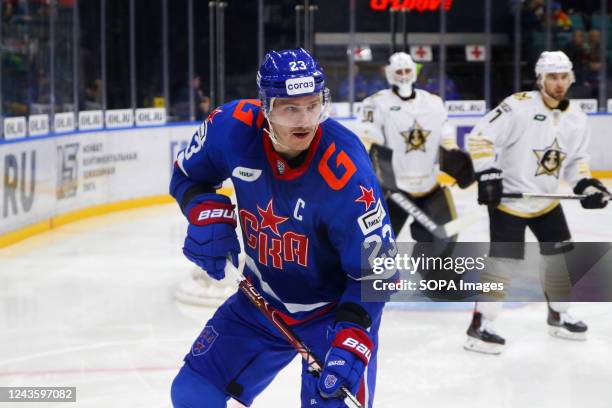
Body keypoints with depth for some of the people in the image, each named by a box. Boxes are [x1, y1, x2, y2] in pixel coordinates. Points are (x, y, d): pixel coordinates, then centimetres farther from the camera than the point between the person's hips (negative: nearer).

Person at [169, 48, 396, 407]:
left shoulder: (345, 172, -32)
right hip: (262, 302, 5)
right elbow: (188, 175, 3)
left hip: (335, 309, -4)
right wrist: (208, 214, -16)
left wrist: (351, 341, -35)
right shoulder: (233, 126, -19)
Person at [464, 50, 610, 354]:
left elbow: (576, 159, 14)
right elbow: (480, 137, -20)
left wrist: (586, 185, -2)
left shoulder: (576, 119, 2)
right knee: (505, 260, -13)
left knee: (560, 255, 11)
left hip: (546, 200, 7)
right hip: (508, 198, -7)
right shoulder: (519, 107, -20)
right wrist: (487, 175, -26)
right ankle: (480, 326, -7)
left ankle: (559, 316, 30)